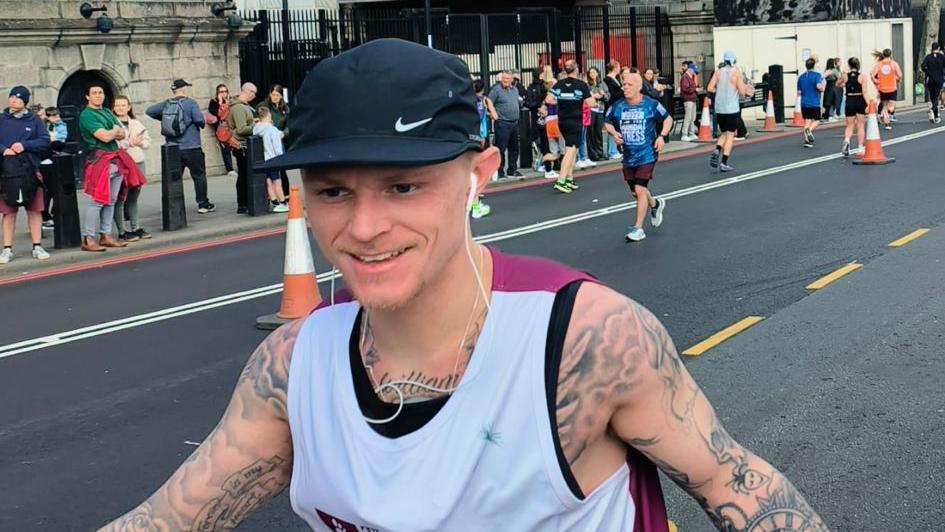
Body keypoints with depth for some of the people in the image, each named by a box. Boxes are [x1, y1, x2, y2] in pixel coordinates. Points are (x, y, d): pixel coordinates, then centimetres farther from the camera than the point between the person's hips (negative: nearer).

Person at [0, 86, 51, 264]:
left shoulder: (34, 120, 7)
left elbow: (45, 141, -1)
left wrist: (24, 145, -14)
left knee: (34, 210, 3)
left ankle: (37, 247, 10)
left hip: (30, 171, 0)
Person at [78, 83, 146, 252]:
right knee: (97, 201, -10)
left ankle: (106, 235, 17)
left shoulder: (107, 112, 18)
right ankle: (88, 238, -7)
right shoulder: (86, 115, -7)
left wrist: (113, 132, -9)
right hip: (100, 160, -8)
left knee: (111, 200, 10)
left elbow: (123, 134, 11)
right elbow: (105, 137, -16)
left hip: (116, 159, 8)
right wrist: (116, 130, 2)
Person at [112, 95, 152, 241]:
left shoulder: (136, 123, 18)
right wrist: (130, 143, -16)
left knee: (133, 197, 14)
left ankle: (136, 228, 22)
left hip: (138, 163, 6)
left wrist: (138, 141, -7)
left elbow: (147, 141, 13)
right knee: (120, 198, -4)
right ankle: (122, 232, 0)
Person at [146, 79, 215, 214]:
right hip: (191, 147, -4)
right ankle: (203, 204, 8)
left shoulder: (166, 104, 5)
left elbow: (149, 111, 10)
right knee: (199, 176, 6)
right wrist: (202, 124, 4)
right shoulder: (190, 103, -9)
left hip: (172, 148, 4)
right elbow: (200, 120, -18)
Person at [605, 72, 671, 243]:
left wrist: (662, 136, -10)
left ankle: (638, 228, -1)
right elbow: (608, 123, 15)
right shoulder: (618, 107, 0)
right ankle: (655, 204, 47)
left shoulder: (651, 105, -8)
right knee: (634, 192, 14)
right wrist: (613, 133, -6)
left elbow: (668, 119, 5)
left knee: (640, 189, -12)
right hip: (628, 156, 5)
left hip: (647, 154, -5)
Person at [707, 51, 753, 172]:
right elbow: (742, 92, -11)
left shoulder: (718, 72, 3)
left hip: (719, 108, 4)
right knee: (730, 135, 4)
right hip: (732, 108, -4)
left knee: (724, 133, 18)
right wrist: (745, 87, 11)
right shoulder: (737, 72, -7)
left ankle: (717, 151, -9)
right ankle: (724, 163, -2)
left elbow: (710, 88, -2)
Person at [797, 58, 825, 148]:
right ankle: (809, 130, -22)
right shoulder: (817, 75, -6)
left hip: (804, 103, 4)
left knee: (807, 121, 8)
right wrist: (822, 88, 0)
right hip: (814, 103, -4)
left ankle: (807, 140, -2)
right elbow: (819, 86, -22)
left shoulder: (801, 77, 8)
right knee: (816, 120, 9)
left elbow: (799, 91, 9)